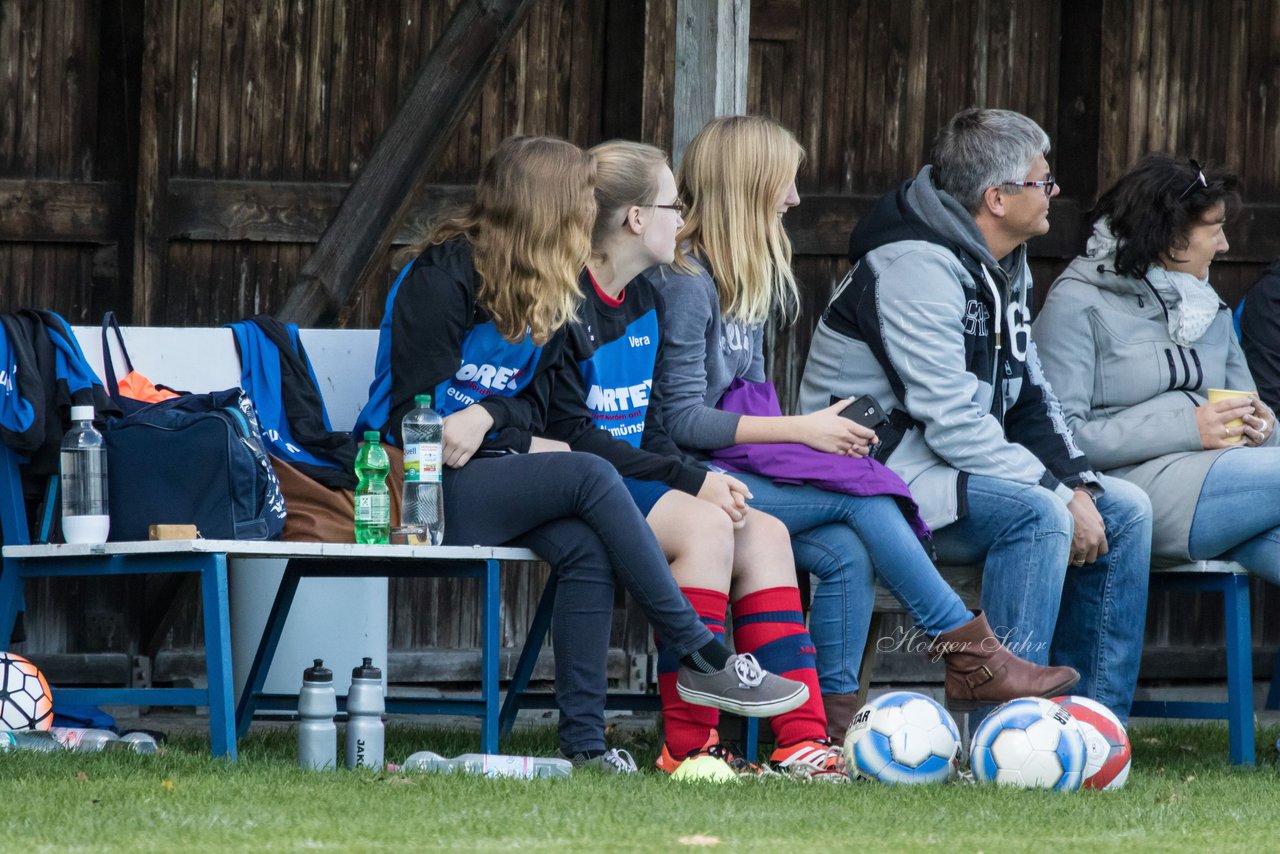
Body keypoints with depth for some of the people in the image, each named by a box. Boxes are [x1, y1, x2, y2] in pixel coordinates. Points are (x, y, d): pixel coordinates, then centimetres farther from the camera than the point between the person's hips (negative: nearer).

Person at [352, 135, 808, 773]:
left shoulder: (548, 297, 15)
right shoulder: (442, 276, -9)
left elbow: (536, 403, 12)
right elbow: (413, 410, -10)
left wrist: (492, 416, -11)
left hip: (487, 473, 7)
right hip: (426, 483, -7)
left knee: (584, 547, -25)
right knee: (588, 477, -27)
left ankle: (584, 738, -27)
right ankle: (700, 659, -23)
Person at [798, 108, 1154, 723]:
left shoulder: (1003, 268, 12)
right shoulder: (916, 268, -20)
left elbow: (1029, 396, 15)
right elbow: (953, 422, -26)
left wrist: (1078, 483, -3)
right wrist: (1059, 495, -23)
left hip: (950, 467, 10)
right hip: (876, 474, -10)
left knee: (1123, 510, 1)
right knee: (1036, 515, -31)